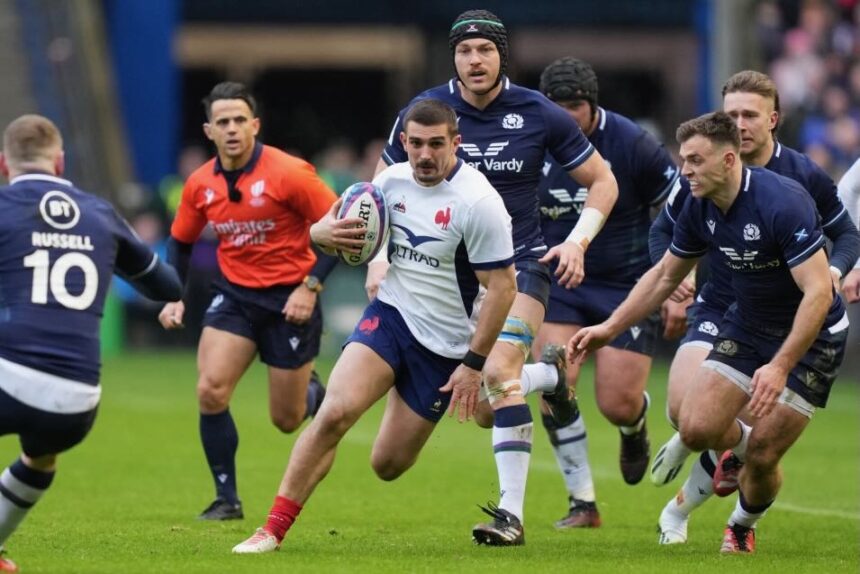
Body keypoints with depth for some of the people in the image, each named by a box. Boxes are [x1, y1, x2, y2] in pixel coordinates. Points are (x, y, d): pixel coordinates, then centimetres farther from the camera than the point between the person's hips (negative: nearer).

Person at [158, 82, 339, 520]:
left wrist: (312, 286, -19)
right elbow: (180, 242, 15)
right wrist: (173, 296, 2)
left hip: (290, 300, -4)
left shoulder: (290, 174, -16)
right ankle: (226, 498, -3)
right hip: (234, 294, 4)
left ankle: (316, 396, 42)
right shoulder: (200, 185, -2)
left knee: (286, 419, 3)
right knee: (210, 391, -17)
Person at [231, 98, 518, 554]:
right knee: (335, 413, -21)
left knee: (388, 464, 1)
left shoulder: (478, 203, -19)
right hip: (390, 314, 3)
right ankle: (273, 529, -15)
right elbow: (324, 226, 11)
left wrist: (474, 363, -16)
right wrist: (326, 232, -15)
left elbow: (502, 286, -15)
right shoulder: (392, 180, -2)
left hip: (444, 346, -3)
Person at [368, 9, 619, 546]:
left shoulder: (539, 114, -7)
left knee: (499, 369, -25)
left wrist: (578, 242, -9)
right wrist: (378, 255, -9)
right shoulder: (425, 111, -6)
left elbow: (603, 182, 5)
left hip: (520, 262, -3)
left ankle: (512, 512, -21)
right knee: (485, 410, 1)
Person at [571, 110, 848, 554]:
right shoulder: (700, 209, -7)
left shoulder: (782, 203, -29)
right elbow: (665, 275, 11)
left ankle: (743, 527, 25)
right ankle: (740, 441, 27)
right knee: (696, 429, -10)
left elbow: (819, 292, -32)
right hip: (745, 328, 6)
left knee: (761, 456, -8)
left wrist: (779, 367, -38)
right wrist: (609, 328, 6)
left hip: (810, 336, -6)